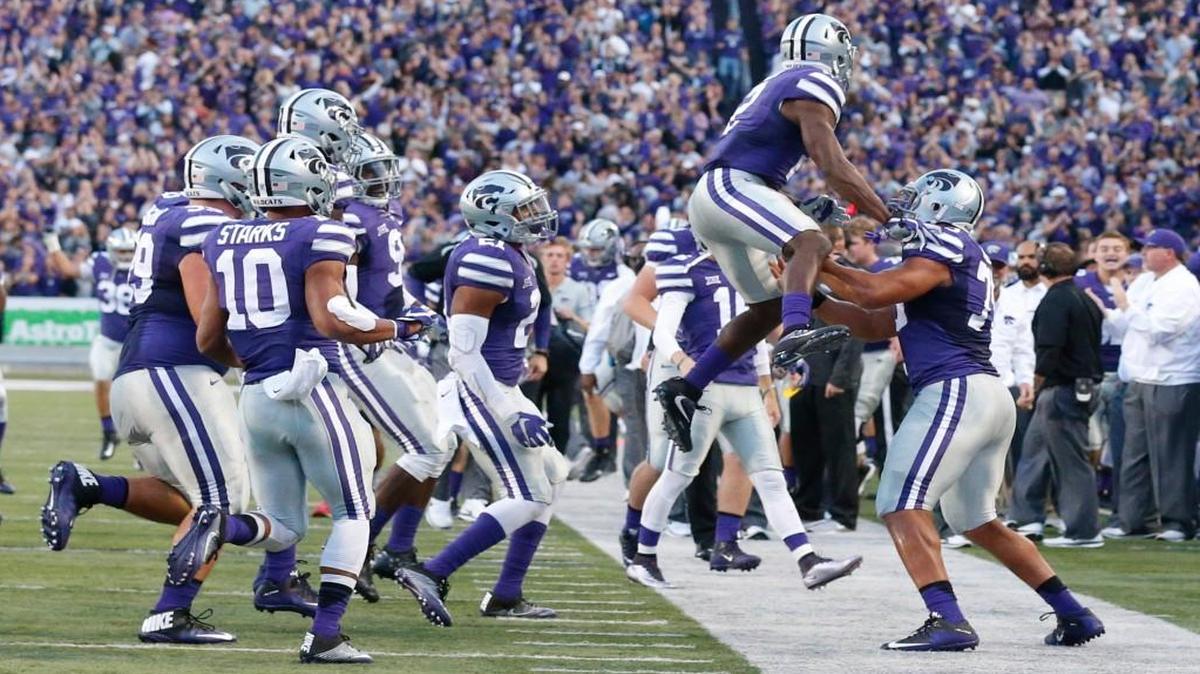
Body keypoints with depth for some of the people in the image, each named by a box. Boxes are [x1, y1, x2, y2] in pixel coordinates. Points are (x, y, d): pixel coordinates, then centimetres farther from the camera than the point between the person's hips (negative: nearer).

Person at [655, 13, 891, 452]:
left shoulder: (778, 87, 27)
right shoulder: (814, 87, -3)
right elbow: (834, 168, -13)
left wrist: (807, 209, 21)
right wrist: (889, 219, -12)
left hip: (710, 201, 10)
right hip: (729, 188, -10)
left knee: (768, 307, 14)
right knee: (812, 244, -31)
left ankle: (685, 389, 14)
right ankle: (795, 335, -59)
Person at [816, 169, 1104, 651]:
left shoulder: (946, 245, -3)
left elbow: (876, 292, -15)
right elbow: (871, 324, 26)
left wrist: (822, 267, -1)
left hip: (958, 391, -10)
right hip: (990, 396, 10)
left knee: (902, 506, -12)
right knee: (977, 521, 20)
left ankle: (948, 622, -24)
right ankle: (1074, 615, 21)